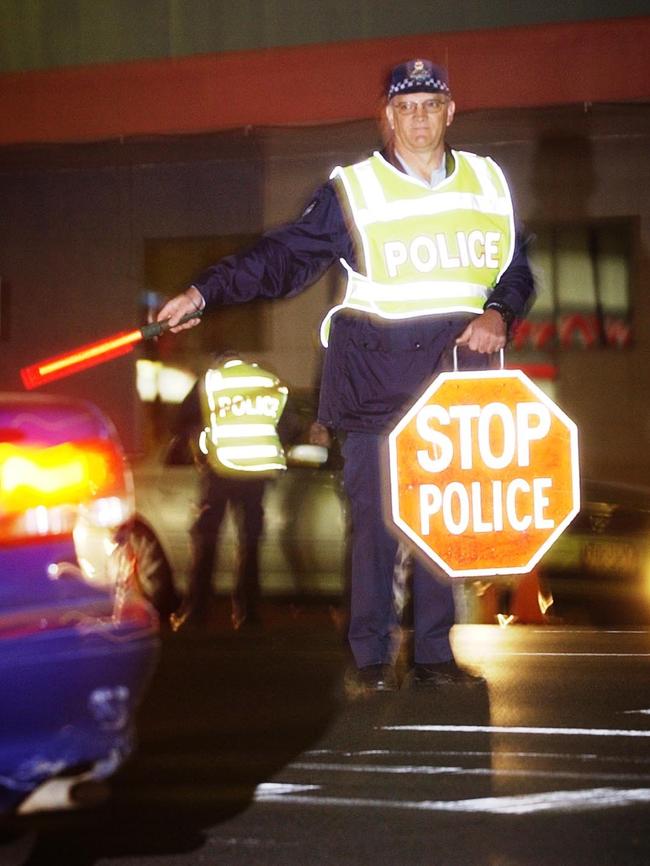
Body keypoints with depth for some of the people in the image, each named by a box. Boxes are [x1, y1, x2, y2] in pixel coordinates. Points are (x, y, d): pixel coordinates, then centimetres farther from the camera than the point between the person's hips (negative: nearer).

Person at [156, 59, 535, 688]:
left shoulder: (487, 183, 11)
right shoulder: (353, 190, 1)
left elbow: (516, 270, 19)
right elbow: (285, 256, -3)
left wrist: (498, 313, -2)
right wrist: (205, 292, -13)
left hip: (456, 375, 3)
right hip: (376, 374, -3)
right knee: (374, 517, -4)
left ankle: (434, 652, 13)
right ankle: (371, 655, 6)